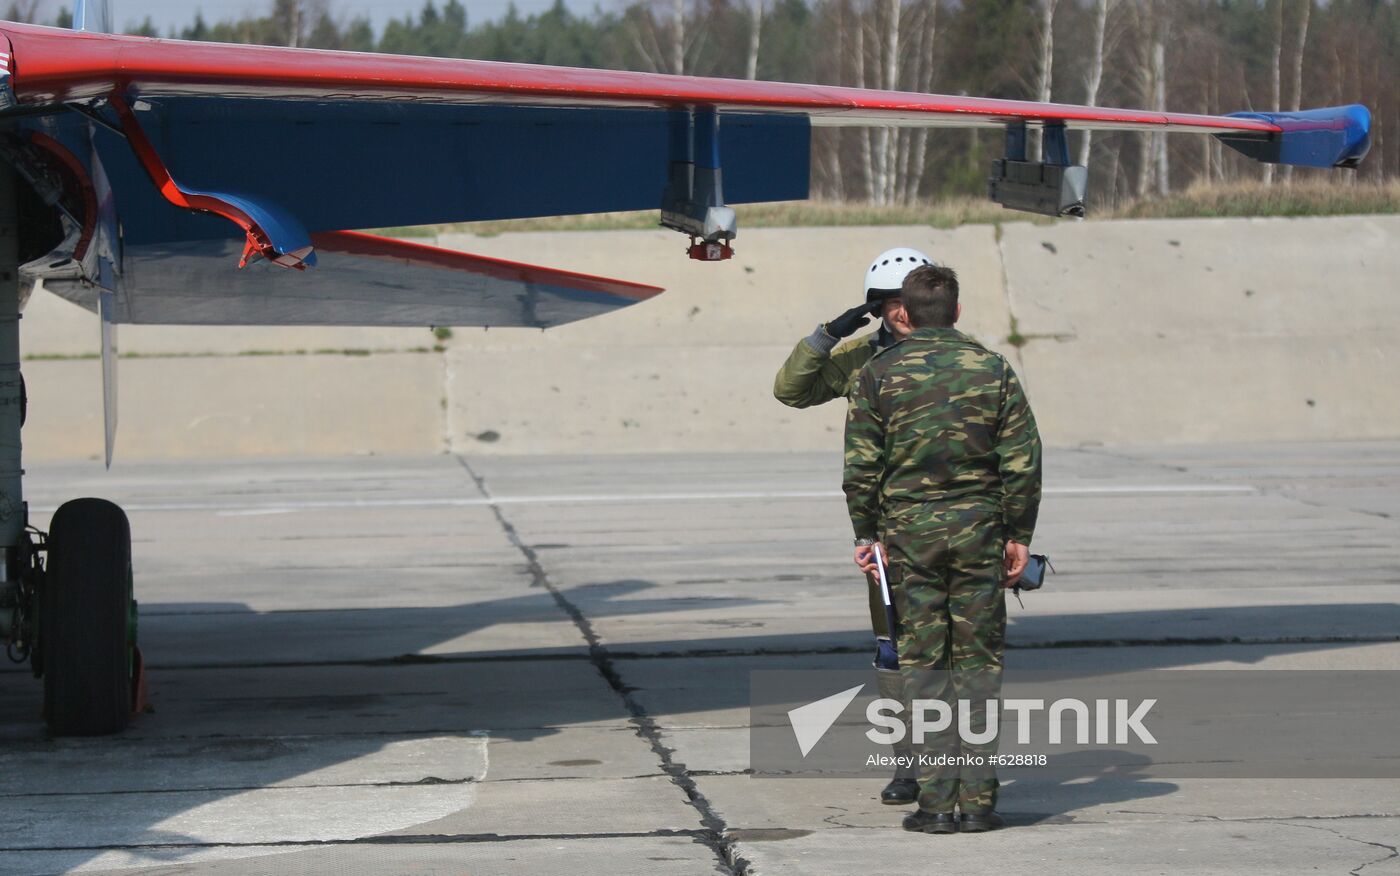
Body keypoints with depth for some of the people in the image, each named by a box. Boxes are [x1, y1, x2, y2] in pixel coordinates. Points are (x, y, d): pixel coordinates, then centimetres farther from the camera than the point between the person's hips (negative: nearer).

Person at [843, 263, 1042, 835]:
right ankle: (978, 800, 3)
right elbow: (1023, 461, 1)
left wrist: (865, 534, 5)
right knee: (979, 660, 6)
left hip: (909, 532, -1)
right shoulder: (992, 369, 3)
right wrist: (1019, 535, 7)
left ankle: (936, 801, 0)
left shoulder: (879, 373, 0)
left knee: (924, 664, 3)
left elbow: (861, 465, -2)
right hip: (979, 530, 1)